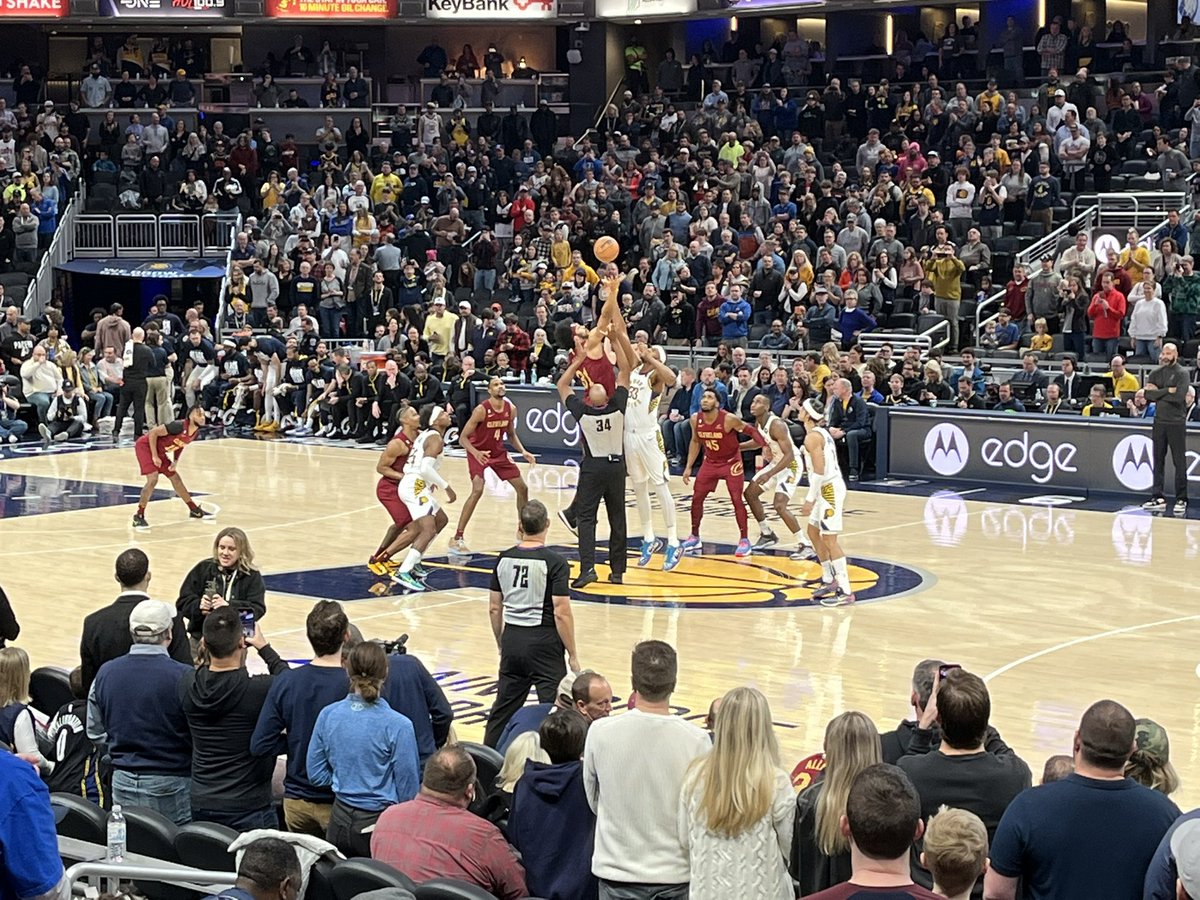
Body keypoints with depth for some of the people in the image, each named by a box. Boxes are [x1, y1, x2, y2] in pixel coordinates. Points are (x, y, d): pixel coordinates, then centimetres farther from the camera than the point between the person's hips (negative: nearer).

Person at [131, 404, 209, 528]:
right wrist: (154, 456, -23)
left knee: (175, 478, 15)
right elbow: (153, 432, -27)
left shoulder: (195, 432, -4)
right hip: (145, 445, -9)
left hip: (159, 451, 9)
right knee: (153, 479, -21)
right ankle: (138, 517, -15)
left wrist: (175, 461, 3)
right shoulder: (179, 426, -30)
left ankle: (194, 510, 29)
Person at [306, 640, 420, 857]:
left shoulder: (328, 715, -4)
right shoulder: (398, 726, -17)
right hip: (380, 827, -4)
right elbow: (408, 790, -10)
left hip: (340, 824, 4)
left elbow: (316, 774, 4)